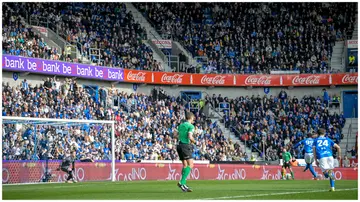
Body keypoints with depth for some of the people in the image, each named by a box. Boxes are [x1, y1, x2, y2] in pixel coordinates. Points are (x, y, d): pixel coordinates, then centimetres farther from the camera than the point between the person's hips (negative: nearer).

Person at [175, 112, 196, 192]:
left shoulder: (181, 125, 17)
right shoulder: (191, 126, -6)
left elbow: (177, 135, 16)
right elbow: (190, 137, -18)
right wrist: (194, 141, 2)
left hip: (180, 145, 8)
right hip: (186, 145, -8)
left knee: (185, 165, 12)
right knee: (190, 165, -9)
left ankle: (184, 184, 7)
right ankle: (182, 182, -21)